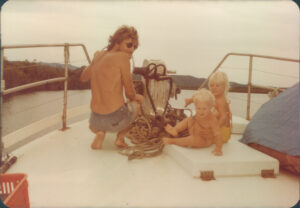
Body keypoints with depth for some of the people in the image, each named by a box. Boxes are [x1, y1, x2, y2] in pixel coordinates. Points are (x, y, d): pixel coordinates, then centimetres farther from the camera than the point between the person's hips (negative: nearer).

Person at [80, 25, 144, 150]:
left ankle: (99, 132, 7)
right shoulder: (122, 57, -11)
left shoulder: (98, 55, 9)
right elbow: (130, 93, -8)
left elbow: (83, 78, 27)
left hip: (96, 120, 5)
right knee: (138, 102, 29)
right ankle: (120, 137, 12)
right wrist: (136, 96, 17)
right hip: (116, 120, -5)